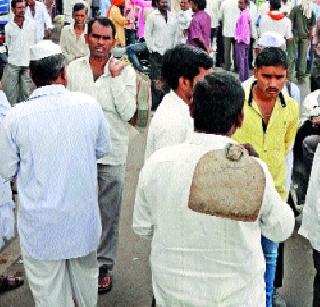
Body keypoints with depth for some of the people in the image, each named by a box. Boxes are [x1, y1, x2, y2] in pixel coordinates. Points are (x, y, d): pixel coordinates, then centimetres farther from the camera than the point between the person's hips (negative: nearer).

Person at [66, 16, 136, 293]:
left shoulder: (125, 71, -6)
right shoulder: (74, 68, 1)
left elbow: (127, 113, -14)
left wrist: (115, 76, -18)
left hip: (112, 153, -2)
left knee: (109, 212, 9)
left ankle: (104, 264, 25)